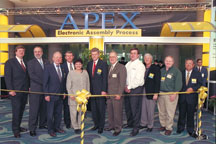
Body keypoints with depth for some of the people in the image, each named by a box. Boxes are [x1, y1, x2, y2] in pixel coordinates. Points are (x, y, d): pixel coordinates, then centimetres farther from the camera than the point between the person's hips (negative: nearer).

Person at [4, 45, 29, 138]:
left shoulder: (25, 63, 16)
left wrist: (28, 87, 8)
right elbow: (7, 77, -7)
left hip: (25, 91, 6)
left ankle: (18, 126, 23)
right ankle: (15, 130, 7)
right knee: (16, 111, -3)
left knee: (21, 110, 11)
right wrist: (10, 89, -14)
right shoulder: (10, 62, -2)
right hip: (15, 91, -6)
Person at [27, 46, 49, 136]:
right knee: (34, 109, -2)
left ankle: (42, 124, 25)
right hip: (35, 90, -4)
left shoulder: (46, 62, 13)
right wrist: (43, 82, -14)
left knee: (44, 108, 11)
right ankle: (32, 129, 7)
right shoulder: (31, 63, 1)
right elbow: (32, 75, -10)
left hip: (46, 89, 4)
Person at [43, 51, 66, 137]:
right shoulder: (48, 68, -7)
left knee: (58, 113, 12)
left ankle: (57, 127, 27)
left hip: (60, 95, 5)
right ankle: (50, 130, 19)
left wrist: (64, 92, 10)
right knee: (50, 114, 5)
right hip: (51, 95, -5)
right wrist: (46, 94, -13)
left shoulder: (62, 68, 9)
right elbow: (45, 82, -9)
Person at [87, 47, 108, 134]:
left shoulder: (103, 64, -5)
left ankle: (101, 126, 15)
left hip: (100, 90, -5)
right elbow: (88, 76, 13)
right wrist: (88, 89, 6)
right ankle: (96, 124, 25)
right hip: (91, 90, 5)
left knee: (101, 109, 3)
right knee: (93, 109, 11)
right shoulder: (89, 64, 11)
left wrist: (104, 90, -13)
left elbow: (105, 78, -8)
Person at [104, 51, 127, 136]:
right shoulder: (109, 67, 16)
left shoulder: (121, 67, -7)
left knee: (117, 112, 1)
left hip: (116, 94, -6)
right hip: (109, 94, 7)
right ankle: (111, 125, 27)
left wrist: (119, 93, -16)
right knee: (110, 111, 12)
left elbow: (122, 82, -12)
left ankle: (118, 128, 14)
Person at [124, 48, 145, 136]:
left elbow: (138, 79, -16)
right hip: (127, 89, 7)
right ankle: (129, 123, 34)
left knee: (135, 109, -3)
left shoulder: (140, 65, -8)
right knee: (127, 107, 15)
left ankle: (136, 128, 9)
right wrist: (125, 86, 0)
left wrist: (129, 87, -15)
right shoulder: (128, 64, 14)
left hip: (136, 89, -7)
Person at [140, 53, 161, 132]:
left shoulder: (156, 68, -4)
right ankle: (143, 124, 25)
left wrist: (156, 93, -14)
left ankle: (150, 126, 19)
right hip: (142, 92, 4)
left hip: (151, 93, -4)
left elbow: (157, 81, -8)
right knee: (143, 109, 9)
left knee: (150, 110, 4)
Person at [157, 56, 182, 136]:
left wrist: (174, 94, -14)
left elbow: (178, 84, -8)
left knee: (169, 113, -2)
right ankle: (163, 125, 28)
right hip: (161, 94, 6)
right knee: (161, 111, 12)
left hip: (170, 95, -5)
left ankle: (169, 128, 11)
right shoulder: (161, 70, 13)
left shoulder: (176, 71, -4)